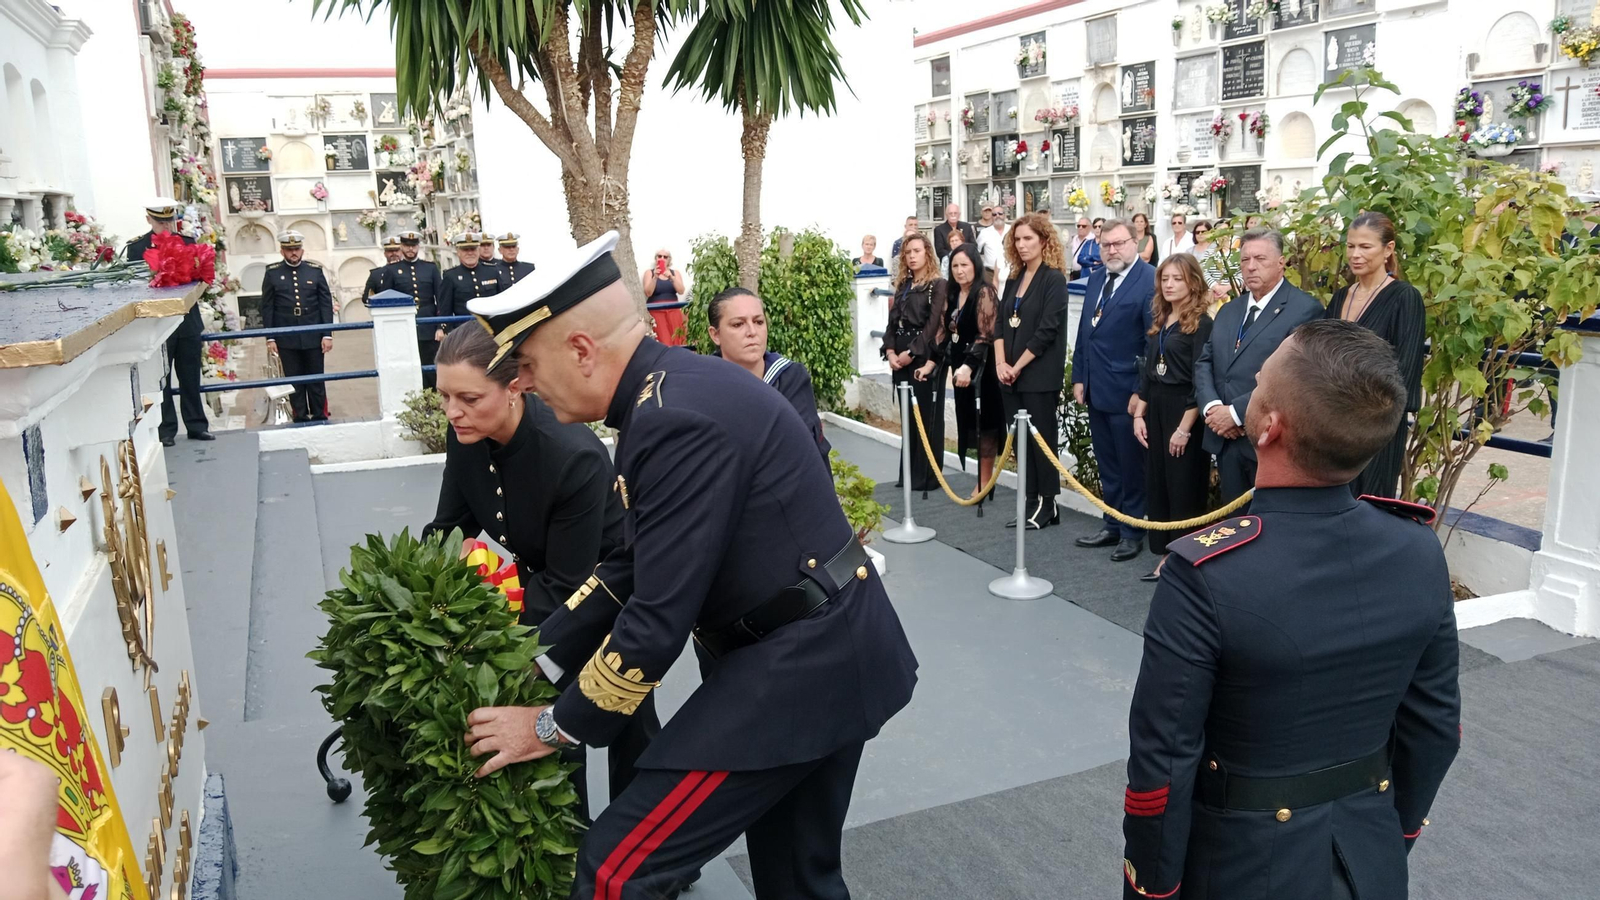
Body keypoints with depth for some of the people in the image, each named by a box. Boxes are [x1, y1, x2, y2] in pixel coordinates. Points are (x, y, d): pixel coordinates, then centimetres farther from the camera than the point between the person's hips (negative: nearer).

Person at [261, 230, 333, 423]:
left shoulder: (315, 270, 5)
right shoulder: (272, 273, 4)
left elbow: (326, 303, 3)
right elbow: (267, 308, 4)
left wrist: (327, 334, -3)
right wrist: (270, 338, -2)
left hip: (313, 336, 0)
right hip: (287, 339, 0)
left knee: (316, 380, 6)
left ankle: (319, 417, 14)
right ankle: (300, 418, 11)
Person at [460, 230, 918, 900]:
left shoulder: (680, 420, -24)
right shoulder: (671, 386, 7)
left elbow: (658, 618, -23)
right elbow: (634, 564, 13)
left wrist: (554, 727, -8)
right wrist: (537, 661, 12)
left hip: (795, 666, -10)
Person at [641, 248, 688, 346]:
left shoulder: (675, 273, 12)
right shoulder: (649, 272, 6)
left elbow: (681, 291, -3)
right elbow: (648, 293, -7)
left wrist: (671, 277, -17)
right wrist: (655, 277, -19)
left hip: (673, 312, 3)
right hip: (656, 312, -3)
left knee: (676, 341, -6)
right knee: (662, 342, -16)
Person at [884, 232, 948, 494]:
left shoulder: (938, 285, -4)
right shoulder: (902, 286, 16)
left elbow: (934, 324, -13)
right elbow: (892, 321, 11)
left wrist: (912, 353, -16)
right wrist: (890, 352, -4)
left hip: (924, 358, -7)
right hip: (901, 359, 7)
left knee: (927, 416, -1)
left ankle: (928, 476, 5)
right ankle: (910, 473, 17)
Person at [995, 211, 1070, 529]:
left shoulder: (1054, 279, -8)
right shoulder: (1014, 278, 13)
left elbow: (1047, 330, -15)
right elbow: (1001, 322, 10)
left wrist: (1017, 367, -12)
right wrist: (1001, 363, -3)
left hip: (1040, 376, -7)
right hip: (1010, 375, 7)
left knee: (1041, 440, 0)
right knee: (1019, 440, 9)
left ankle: (1047, 505, 10)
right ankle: (1031, 503, 16)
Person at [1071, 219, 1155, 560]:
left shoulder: (1150, 280, -12)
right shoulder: (1096, 278, 11)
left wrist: (1141, 391, -16)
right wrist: (1079, 377, 10)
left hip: (1127, 392, -7)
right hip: (1096, 390, 7)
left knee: (1131, 466, 6)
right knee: (1107, 466, 15)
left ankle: (1133, 532, 18)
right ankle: (1113, 525, 27)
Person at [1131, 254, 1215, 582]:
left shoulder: (1201, 323, -11)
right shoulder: (1159, 321, 11)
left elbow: (1201, 380, -14)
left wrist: (1185, 427, -17)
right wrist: (1139, 414, 7)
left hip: (1183, 411, -7)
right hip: (1155, 410, 7)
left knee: (1184, 488, 0)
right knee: (1157, 485, 9)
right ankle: (1166, 557, 18)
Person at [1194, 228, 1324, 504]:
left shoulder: (1304, 310, -8)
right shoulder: (1229, 310, 17)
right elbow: (1204, 362, 13)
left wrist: (1236, 413, -18)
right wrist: (1211, 406, -7)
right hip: (1226, 440, 7)